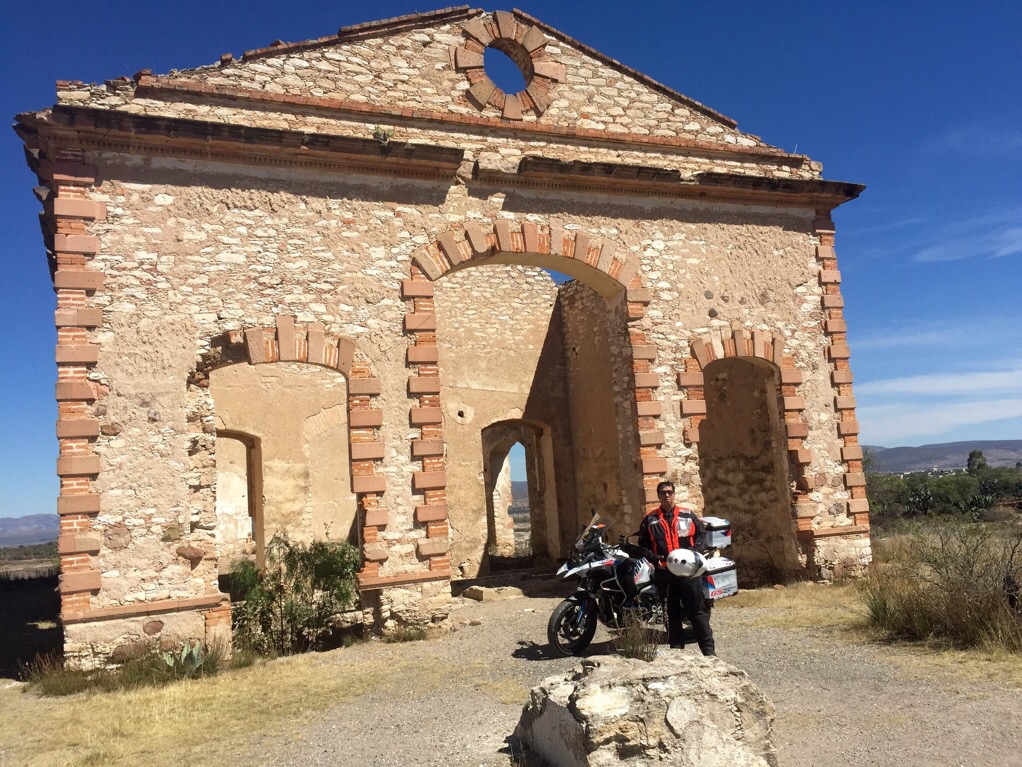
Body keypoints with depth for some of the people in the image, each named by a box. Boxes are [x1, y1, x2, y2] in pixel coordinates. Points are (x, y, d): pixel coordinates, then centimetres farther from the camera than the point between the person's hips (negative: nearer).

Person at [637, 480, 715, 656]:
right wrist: (654, 559, -8)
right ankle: (676, 647, 19)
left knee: (698, 610, 2)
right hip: (664, 571, 1)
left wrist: (695, 551, -7)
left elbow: (701, 533, 10)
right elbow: (643, 544, 7)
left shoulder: (688, 515, 5)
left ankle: (709, 649, 7)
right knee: (671, 613, 9)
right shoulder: (650, 520, 6)